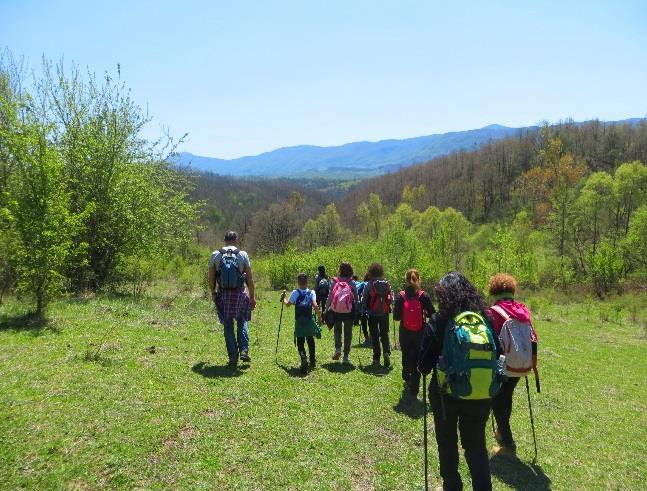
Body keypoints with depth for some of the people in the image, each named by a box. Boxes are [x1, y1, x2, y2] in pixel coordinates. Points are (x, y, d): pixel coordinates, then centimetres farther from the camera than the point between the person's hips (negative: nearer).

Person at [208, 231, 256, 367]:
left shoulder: (215, 255, 1)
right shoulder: (243, 255, -2)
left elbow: (211, 278, 5)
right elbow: (249, 278, -2)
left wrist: (213, 293, 20)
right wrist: (252, 297, 5)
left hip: (223, 295, 1)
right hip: (239, 294, -1)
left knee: (228, 326, 9)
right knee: (242, 322, 17)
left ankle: (233, 357, 10)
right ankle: (244, 351, 6)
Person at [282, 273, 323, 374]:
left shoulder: (295, 293, -1)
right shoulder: (311, 293, 1)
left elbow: (288, 304, -5)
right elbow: (315, 306, -10)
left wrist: (284, 299, 15)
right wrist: (319, 317, -2)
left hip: (299, 321, -2)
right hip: (309, 321, 2)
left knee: (300, 342, 2)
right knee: (310, 340, 17)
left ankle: (303, 358, -23)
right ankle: (312, 361, 24)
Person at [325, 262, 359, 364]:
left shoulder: (334, 282, -4)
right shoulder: (352, 283, -5)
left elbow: (330, 296, -5)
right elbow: (356, 298, -4)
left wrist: (326, 309, 2)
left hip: (336, 311, 1)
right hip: (349, 312, 0)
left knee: (337, 330, 21)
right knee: (348, 333, 11)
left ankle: (338, 348, -1)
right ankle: (346, 356, 12)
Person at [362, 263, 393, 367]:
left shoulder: (368, 285, -9)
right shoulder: (387, 284, -1)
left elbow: (364, 299, -7)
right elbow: (392, 298, 3)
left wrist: (363, 311, 5)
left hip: (373, 314, -2)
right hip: (384, 313, 2)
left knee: (374, 336, 7)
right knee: (385, 334, 13)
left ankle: (376, 358, 8)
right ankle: (386, 352, -10)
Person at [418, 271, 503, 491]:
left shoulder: (439, 321, -16)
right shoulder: (484, 319, -5)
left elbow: (424, 362, -13)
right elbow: (498, 354, 3)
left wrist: (423, 368, 10)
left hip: (446, 393, -2)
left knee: (447, 443, 19)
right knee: (476, 445, 17)